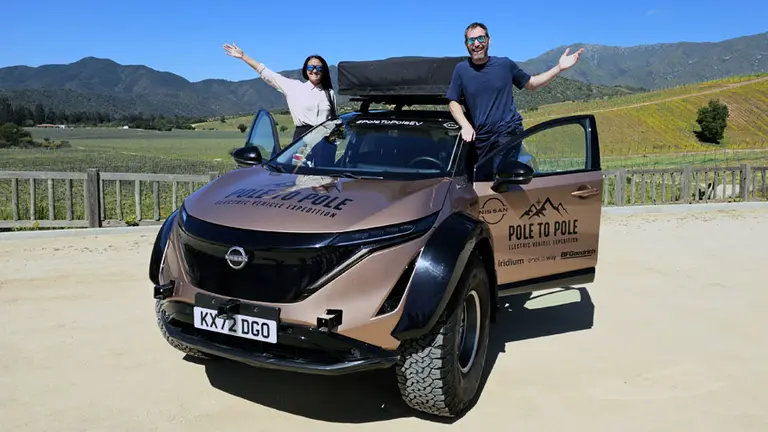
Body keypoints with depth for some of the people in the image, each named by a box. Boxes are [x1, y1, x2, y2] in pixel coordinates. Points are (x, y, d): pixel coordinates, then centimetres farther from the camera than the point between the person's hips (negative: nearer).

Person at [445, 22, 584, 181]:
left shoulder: (505, 64, 2)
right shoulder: (461, 69, 3)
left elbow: (532, 84, 14)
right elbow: (453, 103, 7)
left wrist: (559, 68, 2)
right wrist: (465, 126, -10)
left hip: (508, 132, -2)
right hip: (481, 138, 3)